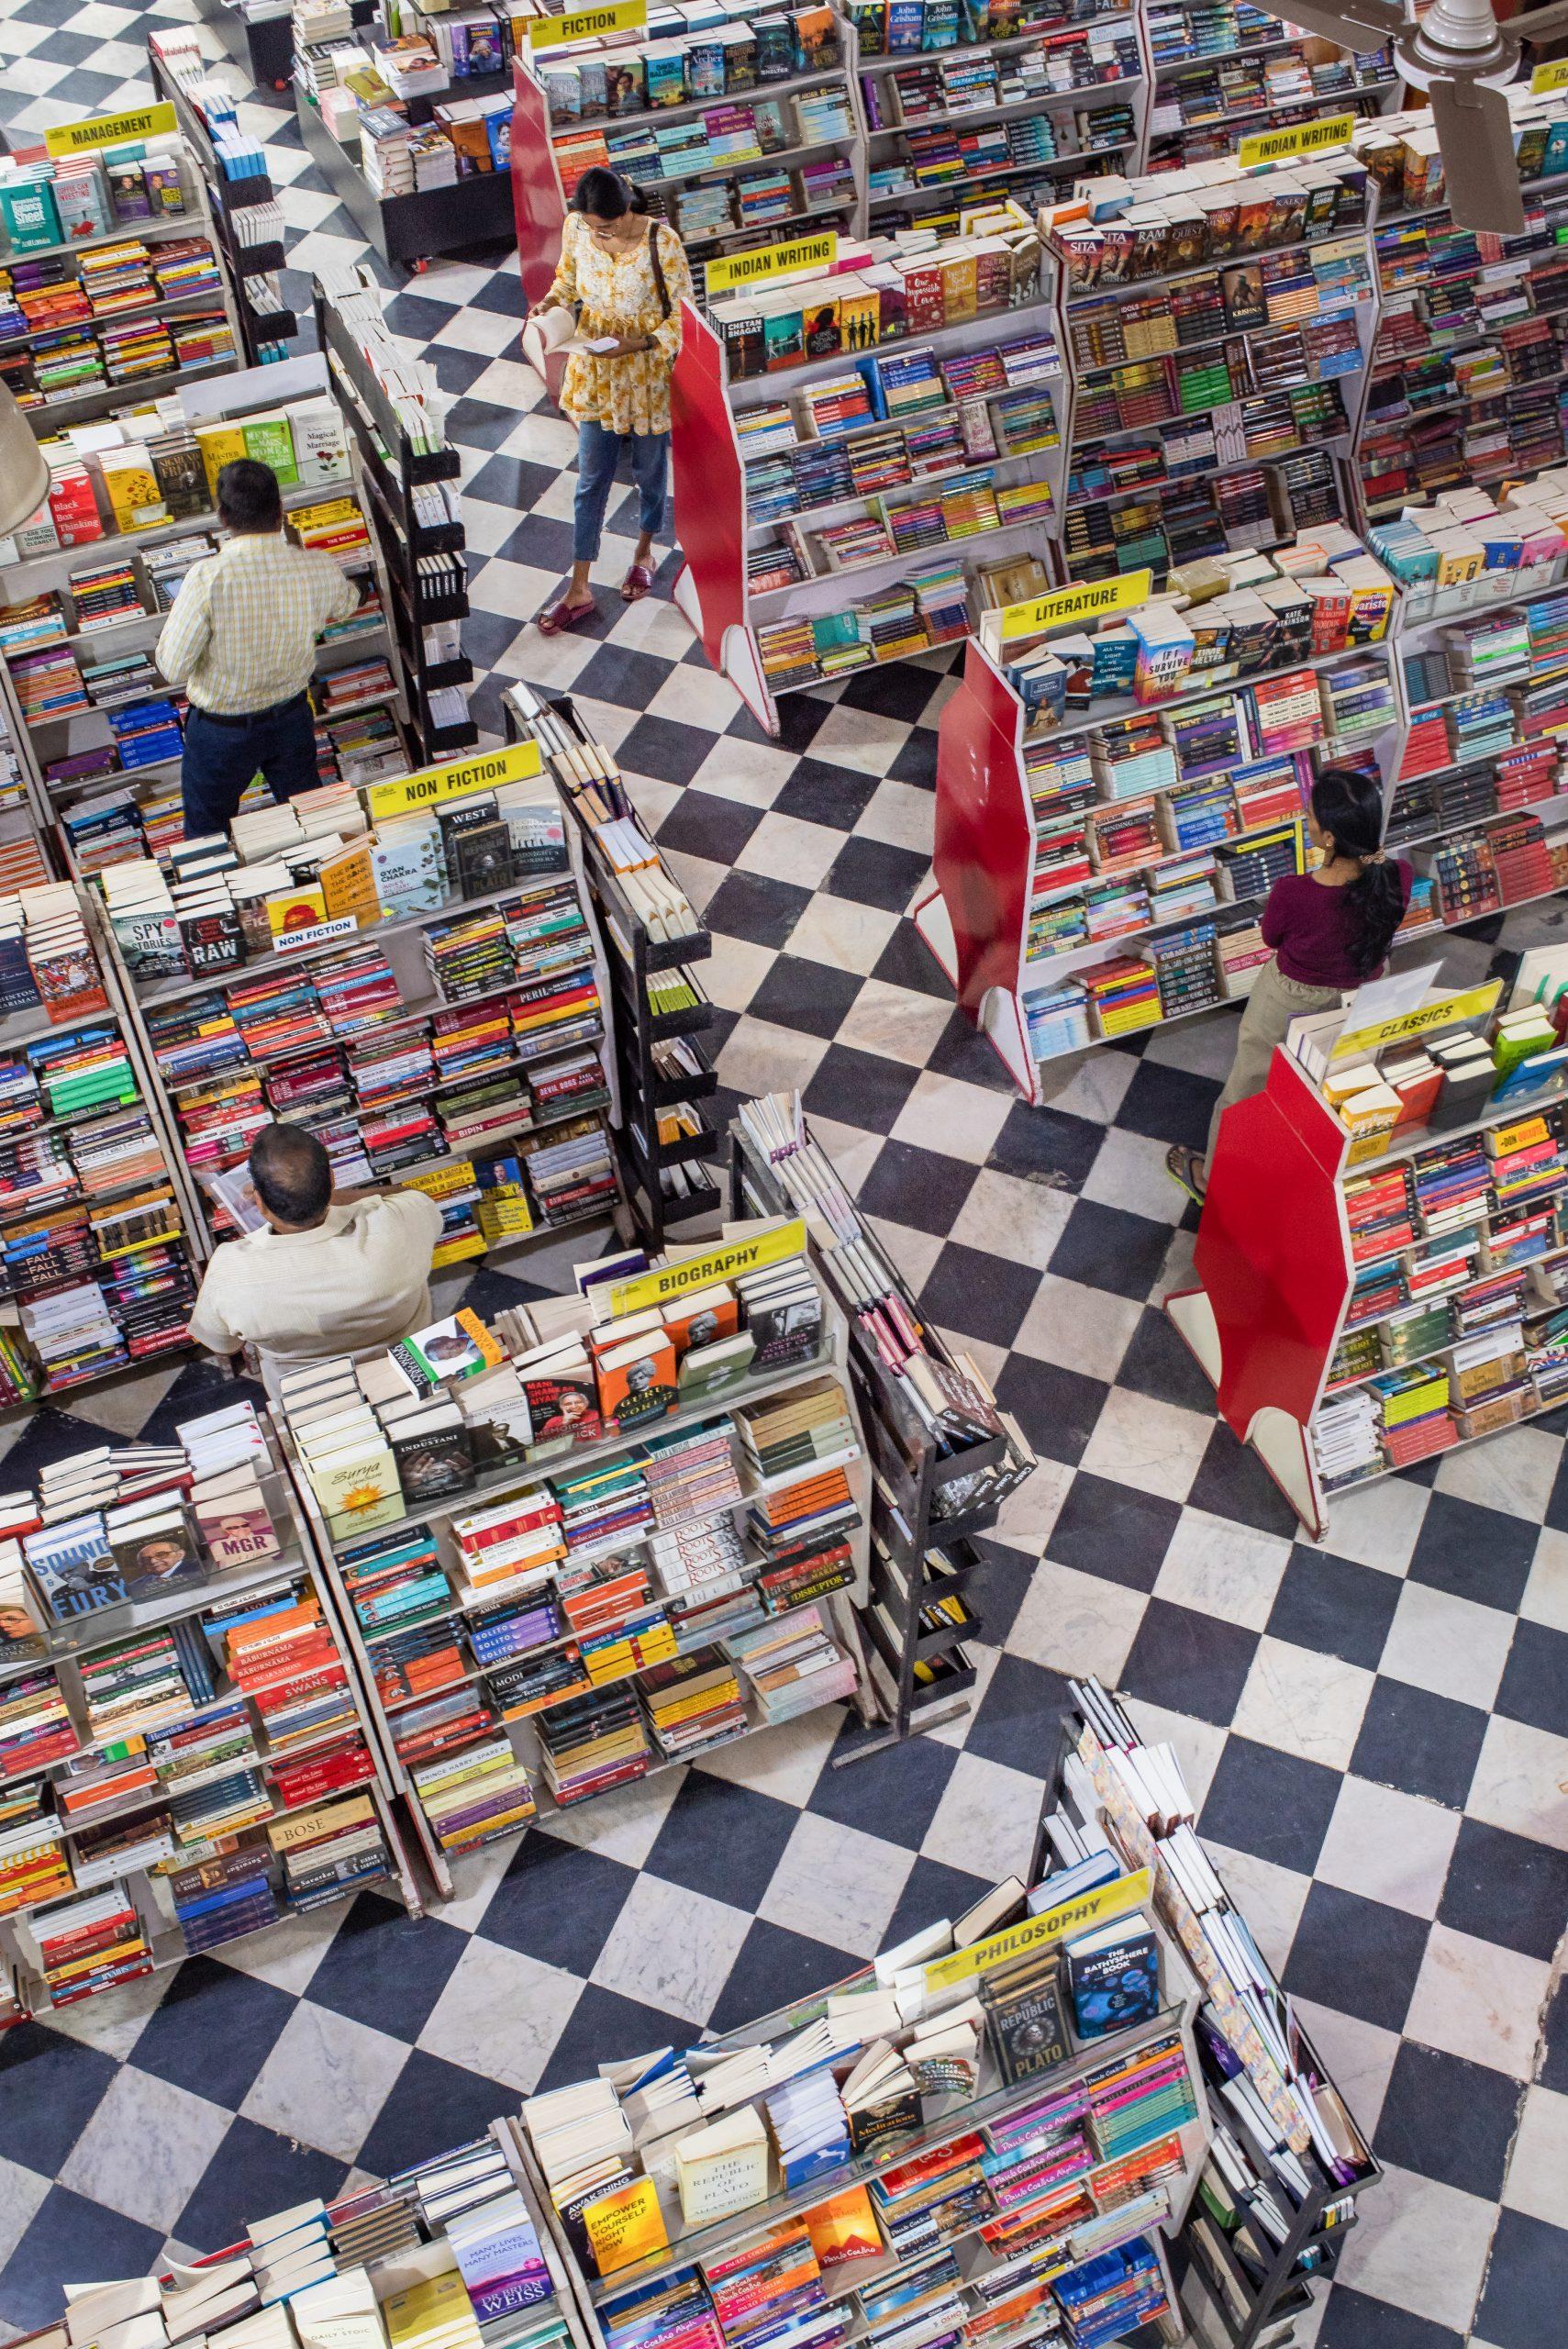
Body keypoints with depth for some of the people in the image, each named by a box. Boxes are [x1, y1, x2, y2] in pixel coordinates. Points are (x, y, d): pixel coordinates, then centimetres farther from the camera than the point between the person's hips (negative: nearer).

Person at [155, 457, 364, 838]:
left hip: (222, 731, -3)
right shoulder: (318, 569, -19)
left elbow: (173, 668, -24)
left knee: (207, 836, 20)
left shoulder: (208, 578, -32)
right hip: (292, 717, 3)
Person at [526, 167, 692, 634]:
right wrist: (549, 303, -14)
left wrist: (635, 345, -29)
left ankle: (644, 551, 46)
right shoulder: (576, 228, -12)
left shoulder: (662, 242, -24)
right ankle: (579, 589, 16)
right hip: (594, 368, 3)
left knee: (649, 470, 18)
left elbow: (683, 315, -16)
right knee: (592, 478, 9)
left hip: (648, 370, -3)